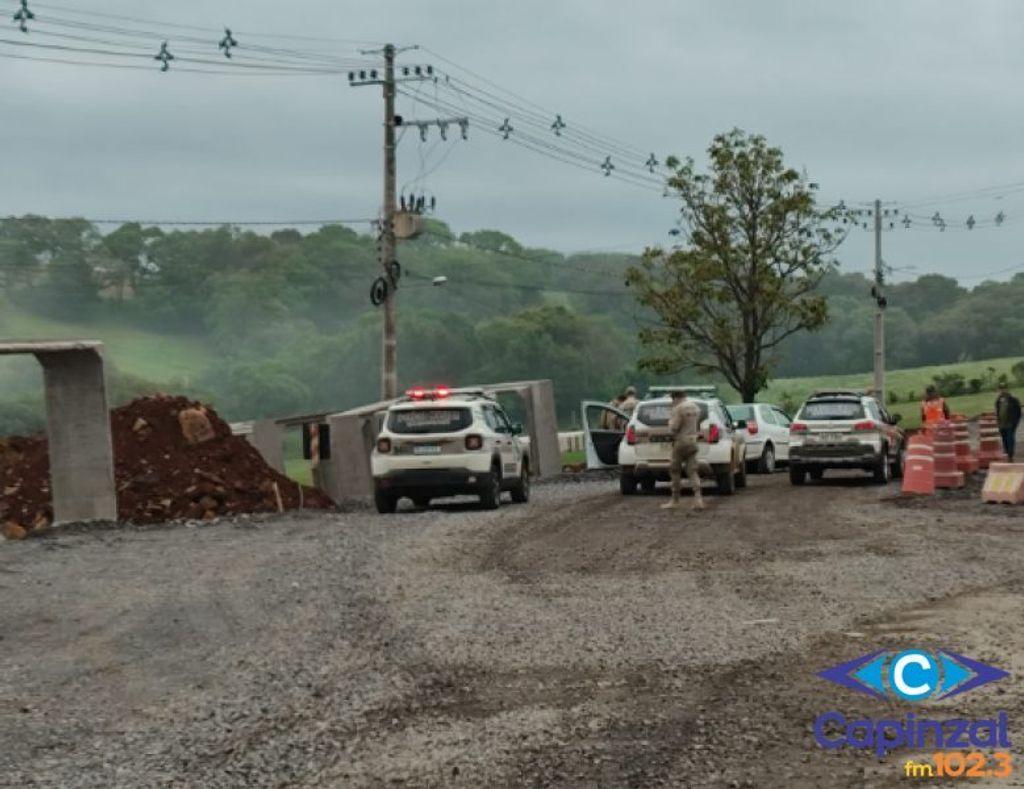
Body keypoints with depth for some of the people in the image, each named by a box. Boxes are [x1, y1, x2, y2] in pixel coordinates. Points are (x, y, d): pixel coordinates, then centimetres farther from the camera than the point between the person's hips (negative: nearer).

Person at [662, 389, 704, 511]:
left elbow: (673, 427, -17)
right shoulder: (695, 407, 11)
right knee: (692, 470, 6)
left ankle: (675, 501, 7)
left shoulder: (679, 409, -15)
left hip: (681, 442, -7)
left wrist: (671, 420, 0)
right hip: (693, 441, 7)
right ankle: (698, 498, -7)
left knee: (675, 470, 4)